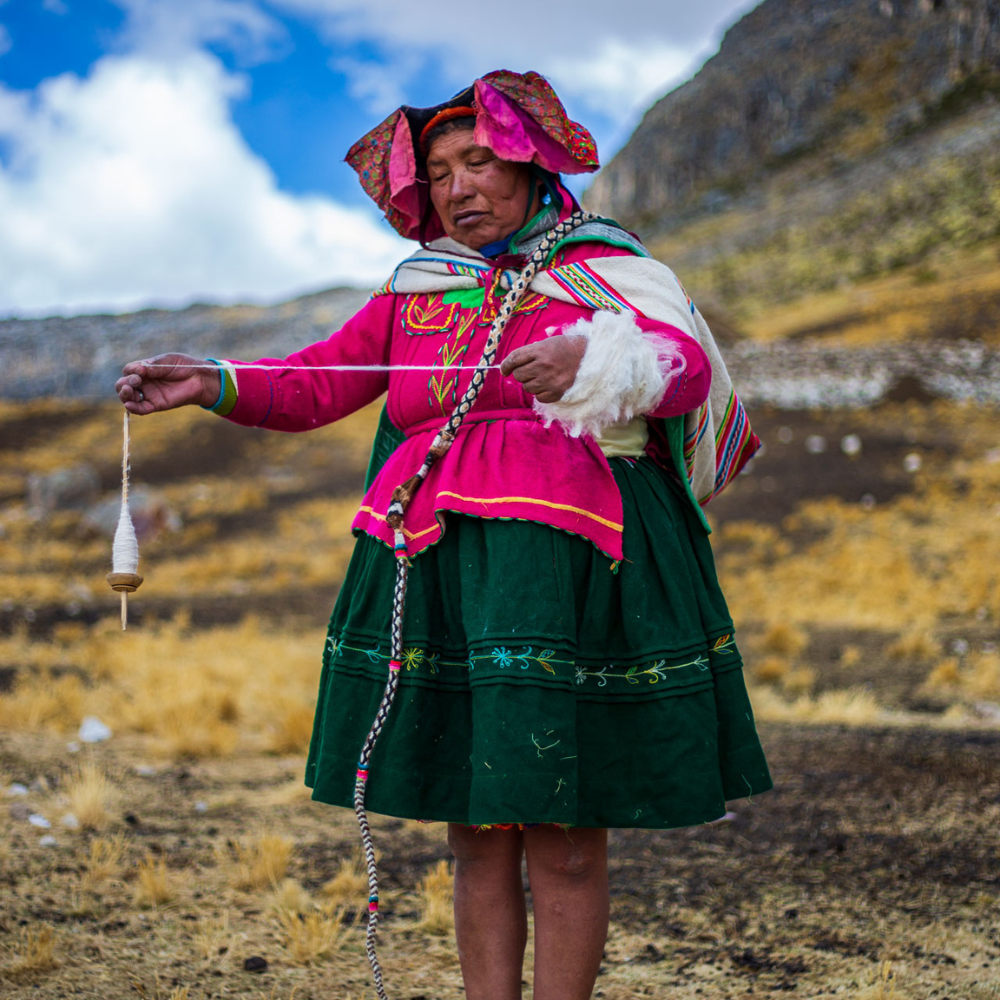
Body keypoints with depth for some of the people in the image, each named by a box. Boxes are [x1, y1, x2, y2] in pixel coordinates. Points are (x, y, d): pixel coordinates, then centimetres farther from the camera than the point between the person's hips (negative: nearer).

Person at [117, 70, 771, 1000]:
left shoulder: (595, 270, 7)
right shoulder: (413, 293, 19)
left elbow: (686, 365, -7)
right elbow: (314, 382, 15)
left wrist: (595, 360, -27)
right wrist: (212, 384, -2)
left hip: (569, 554, -3)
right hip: (439, 565, 4)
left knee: (565, 840, -4)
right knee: (476, 832, 6)